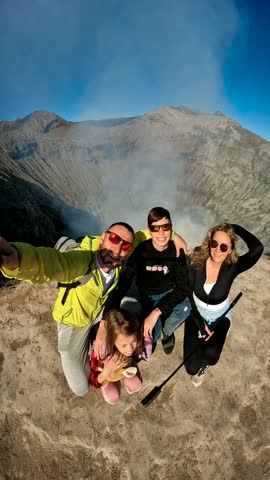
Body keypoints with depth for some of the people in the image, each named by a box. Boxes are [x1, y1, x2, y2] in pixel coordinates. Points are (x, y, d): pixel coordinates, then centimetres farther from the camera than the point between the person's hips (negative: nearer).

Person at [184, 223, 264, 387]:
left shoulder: (232, 267, -23)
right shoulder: (196, 262, -23)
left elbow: (257, 248, -42)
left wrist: (235, 227, -28)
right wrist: (200, 324, -15)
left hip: (220, 317, 0)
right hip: (196, 314, 0)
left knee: (211, 355, -26)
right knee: (192, 367, -11)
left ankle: (204, 364, 15)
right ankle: (199, 366, 30)